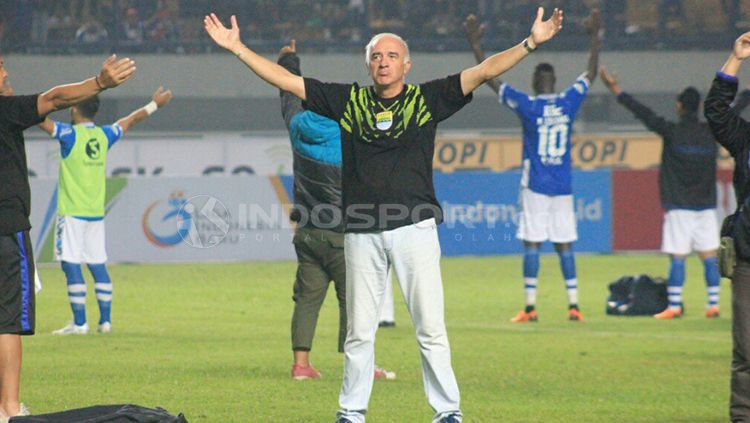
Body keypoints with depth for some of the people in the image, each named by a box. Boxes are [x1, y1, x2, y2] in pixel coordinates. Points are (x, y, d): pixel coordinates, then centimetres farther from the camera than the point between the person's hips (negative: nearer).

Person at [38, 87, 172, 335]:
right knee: (98, 265, 11)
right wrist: (155, 105, 40)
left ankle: (80, 323, -9)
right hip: (96, 213, 6)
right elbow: (131, 120, 25)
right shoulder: (104, 135, 9)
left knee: (71, 266, -5)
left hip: (72, 212, -6)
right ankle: (105, 320, 11)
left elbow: (40, 120, -17)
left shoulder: (69, 134, -9)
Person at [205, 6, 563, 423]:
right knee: (358, 330, 7)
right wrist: (236, 48, 7)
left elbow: (484, 72, 0)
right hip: (362, 232, 2)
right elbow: (286, 80, 10)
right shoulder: (348, 100, 10)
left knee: (430, 327, -2)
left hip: (414, 228, -2)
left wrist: (530, 43, -10)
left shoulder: (427, 99, 6)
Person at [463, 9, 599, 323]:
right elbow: (591, 73, 17)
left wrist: (475, 45, 1)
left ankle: (530, 307, -5)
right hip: (563, 188, 3)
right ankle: (573, 305, 4)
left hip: (535, 187, -3)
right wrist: (595, 37, 26)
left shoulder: (528, 105, -8)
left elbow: (491, 79, -5)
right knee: (565, 246, 6)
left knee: (531, 244, -2)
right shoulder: (569, 102, 1)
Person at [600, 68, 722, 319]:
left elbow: (643, 113, -3)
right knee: (709, 257, 4)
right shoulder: (711, 132, 2)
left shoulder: (672, 132, -8)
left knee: (677, 258, -3)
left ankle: (674, 306, -6)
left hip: (679, 206, -3)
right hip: (706, 206, 3)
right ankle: (713, 305, 2)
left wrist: (616, 91, 4)